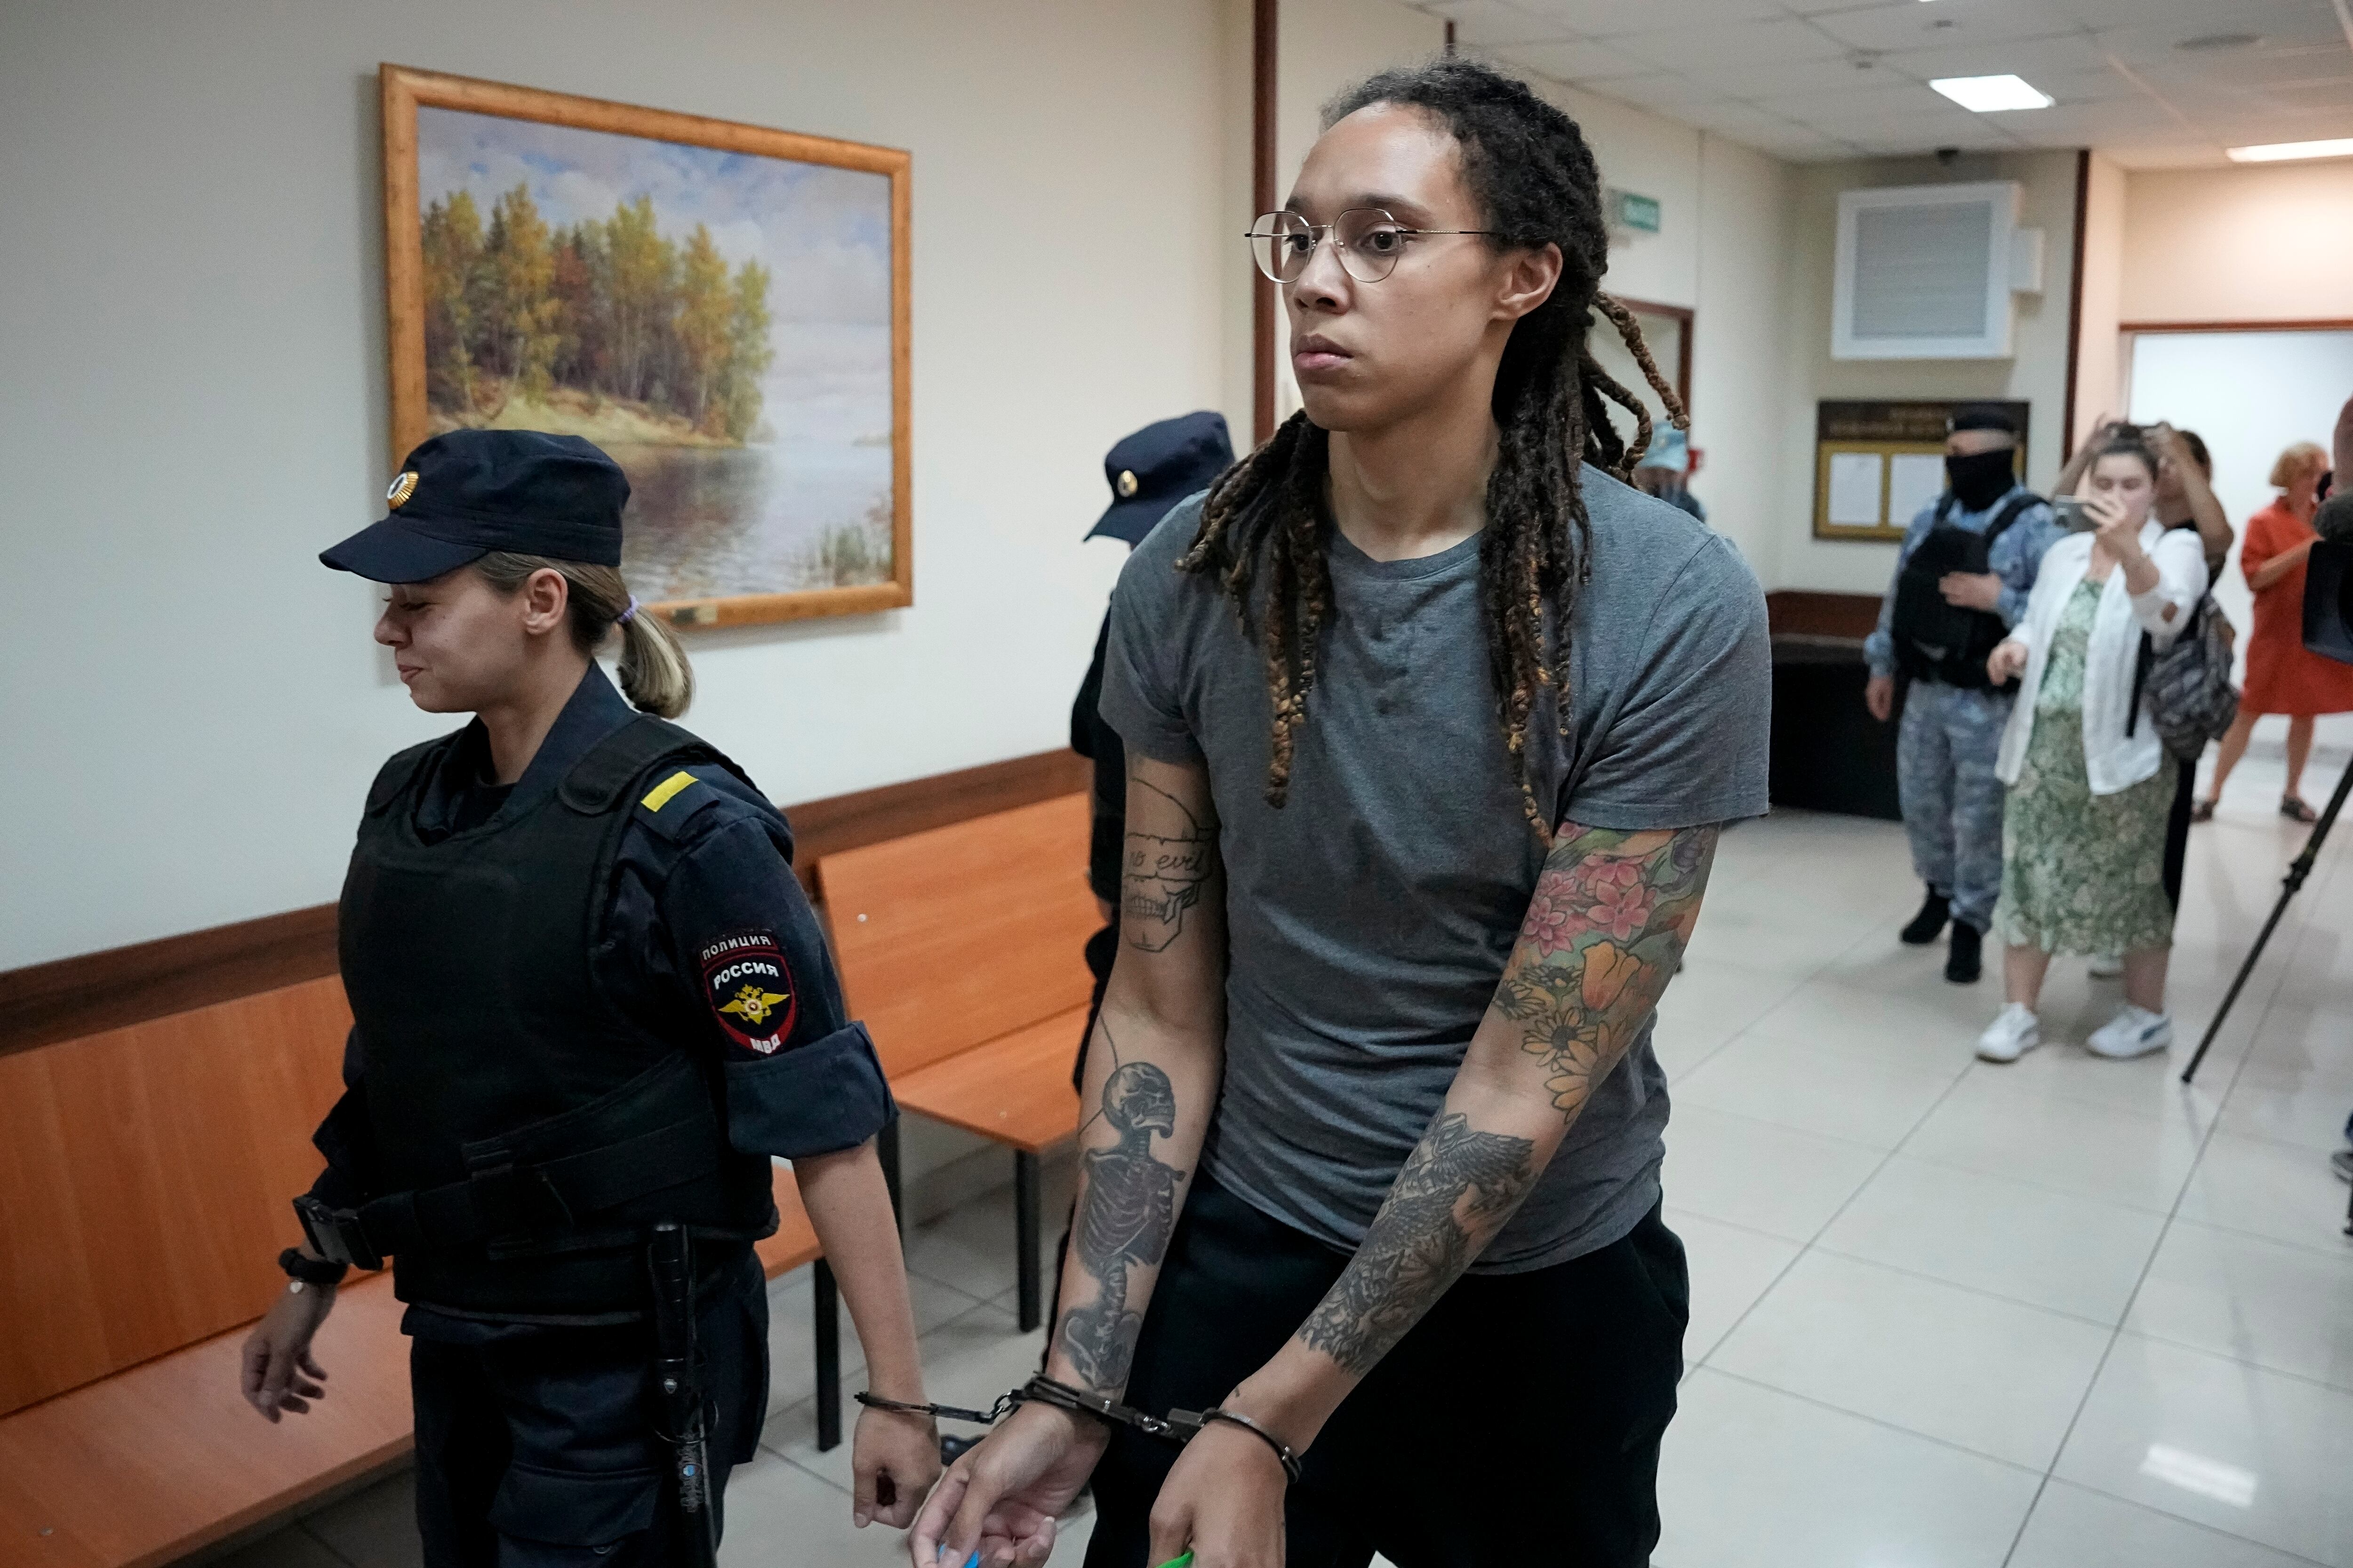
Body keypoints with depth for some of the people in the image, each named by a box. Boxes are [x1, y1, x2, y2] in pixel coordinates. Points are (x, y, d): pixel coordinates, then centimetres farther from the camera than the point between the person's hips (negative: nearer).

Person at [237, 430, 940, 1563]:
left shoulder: (682, 825, -20)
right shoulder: (407, 800, 0)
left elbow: (821, 1117, -21)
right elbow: (388, 1069, 12)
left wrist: (895, 1391, -21)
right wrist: (316, 1275, 17)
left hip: (628, 1361, -6)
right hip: (452, 1341, 7)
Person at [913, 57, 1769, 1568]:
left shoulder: (1674, 609, -19)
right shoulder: (1193, 573, -9)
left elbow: (1528, 1077, -20)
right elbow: (1159, 1010, -7)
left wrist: (1269, 1426, -19)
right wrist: (1078, 1390, -10)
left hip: (1545, 1288, -1)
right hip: (1234, 1255, 2)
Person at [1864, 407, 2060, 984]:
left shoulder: (2034, 524, -12)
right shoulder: (1931, 516, 7)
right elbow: (1898, 595, 14)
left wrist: (1999, 600, -25)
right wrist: (1883, 665, 15)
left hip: (1987, 700, -6)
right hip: (1925, 688, 6)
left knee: (1979, 818, 4)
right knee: (1920, 801, 18)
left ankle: (1970, 925, 19)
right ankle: (1939, 891, 41)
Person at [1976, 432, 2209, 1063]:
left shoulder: (2177, 548, -6)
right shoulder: (2064, 552, 11)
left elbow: (2167, 615, -27)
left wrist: (2128, 549, -46)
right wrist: (2015, 647, -5)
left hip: (2122, 750, -4)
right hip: (2046, 744, 5)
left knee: (2129, 883, 5)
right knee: (2029, 876, 3)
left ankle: (2148, 1014, 22)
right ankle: (2019, 1012, 11)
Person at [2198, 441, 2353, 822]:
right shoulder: (2265, 522, -6)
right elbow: (2255, 577, -15)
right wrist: (2305, 549, -22)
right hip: (2276, 635, -5)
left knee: (2305, 713, 10)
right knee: (2248, 712, -3)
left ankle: (2293, 795, 21)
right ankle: (2213, 793, 3)